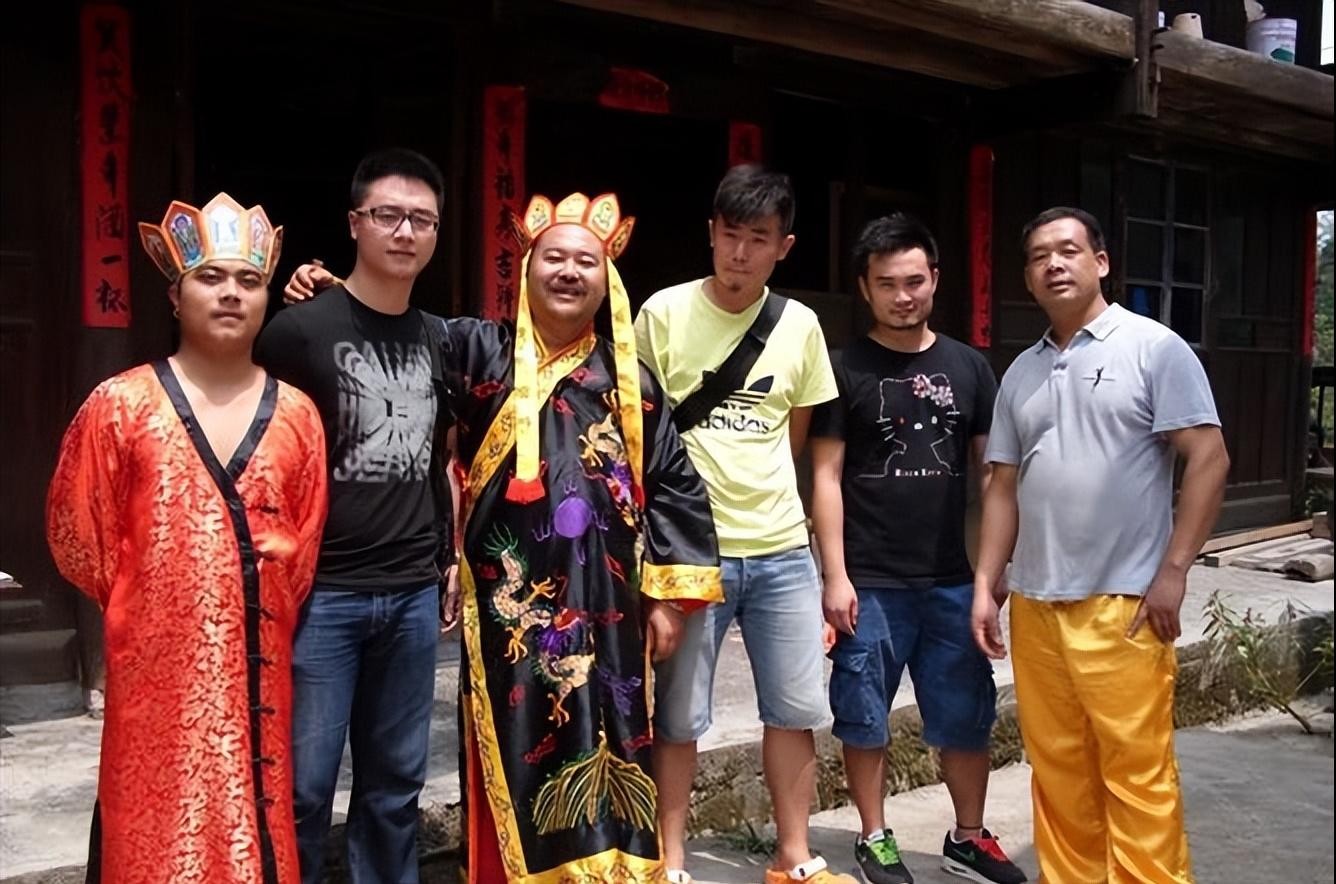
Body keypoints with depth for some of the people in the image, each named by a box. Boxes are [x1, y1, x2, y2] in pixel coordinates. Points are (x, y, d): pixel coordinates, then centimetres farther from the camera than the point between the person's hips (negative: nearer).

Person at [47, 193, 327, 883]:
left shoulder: (296, 414, 5)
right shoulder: (120, 406, -3)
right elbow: (78, 535, 3)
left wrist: (262, 611, 11)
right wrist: (143, 606, 9)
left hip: (257, 666, 2)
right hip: (157, 666, -2)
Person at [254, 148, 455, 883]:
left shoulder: (439, 340, 10)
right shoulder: (299, 329, -7)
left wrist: (451, 558, 17)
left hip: (412, 594, 5)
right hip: (319, 592, -5)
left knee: (395, 783, 14)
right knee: (303, 787, 2)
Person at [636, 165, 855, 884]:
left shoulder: (800, 325, 5)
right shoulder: (663, 313, -5)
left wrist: (752, 488, 10)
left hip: (782, 550, 4)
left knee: (797, 710, 11)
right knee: (677, 716, 5)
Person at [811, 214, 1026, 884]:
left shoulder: (967, 367, 7)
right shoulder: (845, 370, -3)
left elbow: (991, 469, 11)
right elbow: (826, 476, -4)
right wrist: (835, 575, -9)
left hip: (953, 579, 3)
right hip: (870, 582, -3)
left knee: (966, 716, 11)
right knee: (864, 719, 7)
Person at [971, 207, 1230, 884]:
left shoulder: (1154, 348, -2)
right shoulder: (1020, 373, 14)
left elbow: (1208, 460, -7)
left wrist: (1173, 571, -12)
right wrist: (986, 585, 10)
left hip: (1123, 602, -5)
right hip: (1034, 604, 5)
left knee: (1136, 771, -2)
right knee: (1058, 769, 11)